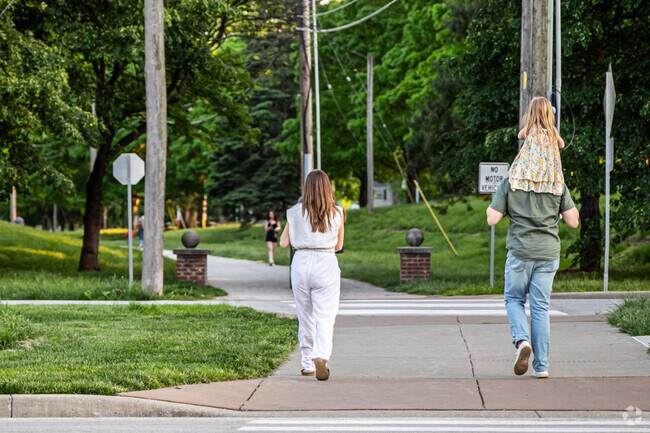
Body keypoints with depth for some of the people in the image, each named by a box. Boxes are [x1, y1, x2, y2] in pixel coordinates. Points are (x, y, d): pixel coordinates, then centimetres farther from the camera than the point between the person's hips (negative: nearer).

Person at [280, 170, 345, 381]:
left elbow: (284, 243, 3)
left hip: (301, 264, 2)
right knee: (325, 318, -5)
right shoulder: (337, 213, 0)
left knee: (305, 317, 15)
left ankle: (308, 364, 22)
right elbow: (339, 246, 9)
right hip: (326, 264, -1)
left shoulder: (296, 212, -1)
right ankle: (321, 356, -29)